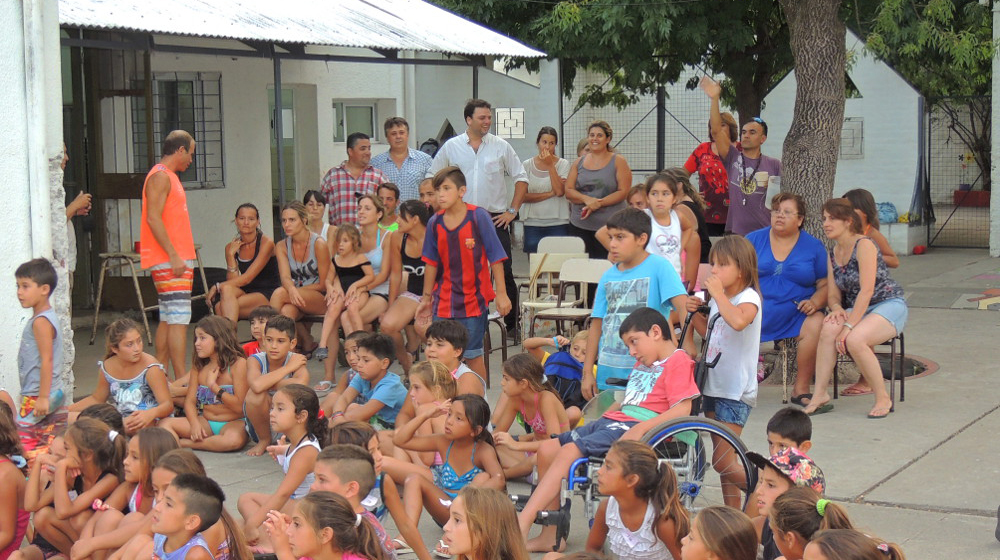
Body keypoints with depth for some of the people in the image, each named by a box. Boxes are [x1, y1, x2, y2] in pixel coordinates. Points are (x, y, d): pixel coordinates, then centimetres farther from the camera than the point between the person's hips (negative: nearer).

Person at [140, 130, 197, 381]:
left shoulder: (170, 177, 20)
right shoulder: (160, 176, -11)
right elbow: (153, 219, -20)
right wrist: (174, 256, -22)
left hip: (177, 259, 10)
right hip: (168, 260, -10)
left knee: (168, 319, 11)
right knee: (179, 318, -13)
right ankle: (182, 380, -15)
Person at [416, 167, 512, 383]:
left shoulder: (478, 217, -10)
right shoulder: (435, 222, 1)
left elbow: (495, 257, -8)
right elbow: (431, 263, 9)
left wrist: (501, 293, -11)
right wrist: (426, 298, 12)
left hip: (474, 298, -3)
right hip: (443, 301, 3)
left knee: (473, 355, 5)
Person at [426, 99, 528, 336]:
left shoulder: (501, 146, 4)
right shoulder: (451, 147, 4)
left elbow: (521, 178, 7)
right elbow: (432, 177, 13)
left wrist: (512, 211, 1)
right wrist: (442, 207, 5)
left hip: (495, 218, -1)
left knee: (504, 272, -2)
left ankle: (512, 323, 7)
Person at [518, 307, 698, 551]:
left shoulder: (678, 361, -5)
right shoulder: (643, 362, 26)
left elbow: (682, 408, -17)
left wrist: (641, 429, -25)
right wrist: (604, 414, 17)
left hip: (635, 429, -10)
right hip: (612, 421, 10)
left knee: (568, 452, -26)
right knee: (547, 450, -2)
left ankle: (520, 527, -29)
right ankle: (549, 536, -2)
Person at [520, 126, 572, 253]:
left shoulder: (563, 164, 4)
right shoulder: (527, 165, 6)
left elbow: (560, 191, -11)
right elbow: (523, 196, -2)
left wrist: (550, 165, -8)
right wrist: (550, 193, -8)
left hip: (558, 223, -1)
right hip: (533, 224, 1)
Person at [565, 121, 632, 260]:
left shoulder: (618, 161, 4)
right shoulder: (579, 162, 14)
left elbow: (623, 192, -5)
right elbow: (568, 191, 7)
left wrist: (598, 203, -15)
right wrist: (586, 199, -13)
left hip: (609, 225, -3)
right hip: (580, 226, 3)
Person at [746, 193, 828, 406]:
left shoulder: (814, 247, 12)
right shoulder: (754, 239, 13)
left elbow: (826, 285, 11)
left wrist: (815, 302, -10)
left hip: (796, 315, 0)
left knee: (816, 325, -33)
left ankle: (801, 389, -16)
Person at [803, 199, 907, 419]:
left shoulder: (864, 245, -14)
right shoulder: (832, 253, 10)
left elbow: (867, 290, -22)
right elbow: (833, 294, 8)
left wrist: (849, 326, -27)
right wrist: (837, 308, -17)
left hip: (889, 305, -6)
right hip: (856, 309, 6)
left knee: (854, 339, -33)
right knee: (829, 329, -25)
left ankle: (883, 399, -16)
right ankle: (820, 395, -21)